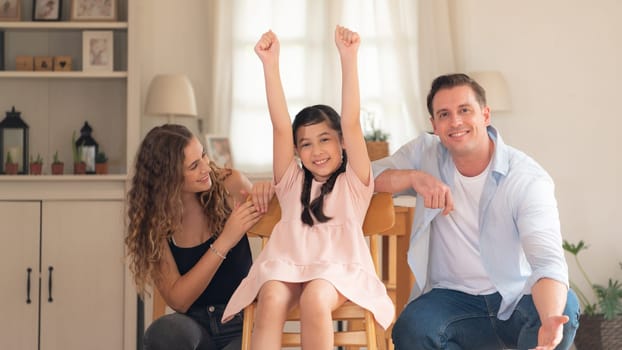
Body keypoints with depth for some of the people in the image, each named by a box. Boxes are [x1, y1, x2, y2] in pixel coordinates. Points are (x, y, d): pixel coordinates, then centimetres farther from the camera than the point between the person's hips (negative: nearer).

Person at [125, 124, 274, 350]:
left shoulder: (229, 185, -4)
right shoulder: (152, 221, -4)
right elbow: (177, 300, -11)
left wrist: (265, 194, -12)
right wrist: (224, 242, -22)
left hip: (241, 324, -1)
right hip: (193, 324, 1)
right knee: (167, 331, -35)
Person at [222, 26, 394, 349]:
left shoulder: (353, 183, 14)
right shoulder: (293, 182, 22)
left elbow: (351, 123, 1)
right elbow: (280, 127, 9)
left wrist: (349, 58, -12)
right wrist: (270, 64, -4)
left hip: (337, 267, -2)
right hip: (287, 264, 2)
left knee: (314, 300, -35)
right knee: (271, 300, -32)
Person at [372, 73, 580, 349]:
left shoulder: (529, 179, -14)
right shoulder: (425, 153, 0)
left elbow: (548, 261, -27)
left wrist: (550, 322, -47)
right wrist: (414, 176, -25)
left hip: (517, 297, -1)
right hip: (453, 297, 2)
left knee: (565, 306, -33)